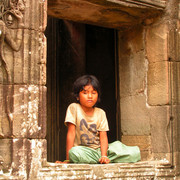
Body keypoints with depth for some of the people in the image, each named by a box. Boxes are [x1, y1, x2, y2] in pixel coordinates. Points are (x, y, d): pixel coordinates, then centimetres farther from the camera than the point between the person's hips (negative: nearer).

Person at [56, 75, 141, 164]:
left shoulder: (101, 113, 6)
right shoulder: (74, 108, -3)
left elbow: (103, 137, -3)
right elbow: (71, 133, -9)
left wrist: (104, 156, -21)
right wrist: (68, 159, -16)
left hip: (99, 149, 2)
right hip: (82, 149, -1)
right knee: (75, 153, -41)